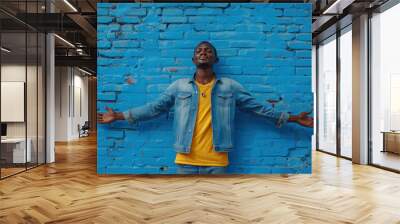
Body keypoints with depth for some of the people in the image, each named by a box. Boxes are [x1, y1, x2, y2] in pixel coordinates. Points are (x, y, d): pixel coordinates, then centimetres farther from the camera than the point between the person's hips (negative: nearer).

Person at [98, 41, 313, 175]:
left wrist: (293, 118, 6)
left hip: (216, 161, 0)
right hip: (186, 161, 1)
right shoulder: (179, 86, 7)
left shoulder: (230, 86, 6)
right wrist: (120, 116, 7)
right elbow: (155, 108, 9)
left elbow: (257, 107, 7)